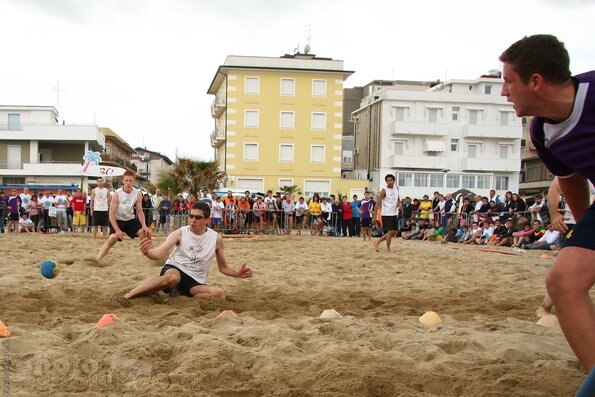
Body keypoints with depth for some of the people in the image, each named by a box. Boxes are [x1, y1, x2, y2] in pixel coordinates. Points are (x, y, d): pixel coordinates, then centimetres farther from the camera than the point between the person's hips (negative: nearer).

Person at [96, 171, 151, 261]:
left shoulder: (138, 194, -12)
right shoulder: (117, 194, -21)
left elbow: (139, 211, -3)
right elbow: (111, 214, -20)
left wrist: (144, 226, -19)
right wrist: (117, 230, -29)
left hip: (131, 219, 4)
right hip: (118, 220, -4)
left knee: (145, 233, -12)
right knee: (112, 239, -24)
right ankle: (96, 260, -26)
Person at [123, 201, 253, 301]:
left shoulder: (216, 238, -1)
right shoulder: (180, 233, -7)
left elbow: (223, 267, 11)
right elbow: (159, 254, -19)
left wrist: (237, 273, -8)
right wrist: (147, 252, -42)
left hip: (195, 281, 3)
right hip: (173, 270, -3)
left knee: (219, 294, -26)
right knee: (172, 277, -42)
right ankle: (128, 296, -30)